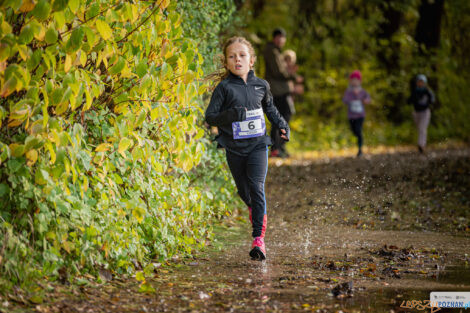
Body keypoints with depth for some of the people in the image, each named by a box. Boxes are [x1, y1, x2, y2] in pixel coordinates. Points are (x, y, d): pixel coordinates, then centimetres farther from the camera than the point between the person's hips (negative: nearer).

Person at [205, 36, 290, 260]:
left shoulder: (261, 85, 5)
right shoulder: (224, 88, -6)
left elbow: (269, 108, 25)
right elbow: (210, 117, -8)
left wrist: (282, 125, 13)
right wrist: (230, 115, -25)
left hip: (257, 145, 0)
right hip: (234, 148, 0)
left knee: (257, 187, -16)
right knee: (244, 191, 13)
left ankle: (258, 237, -18)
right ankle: (257, 213, 48)